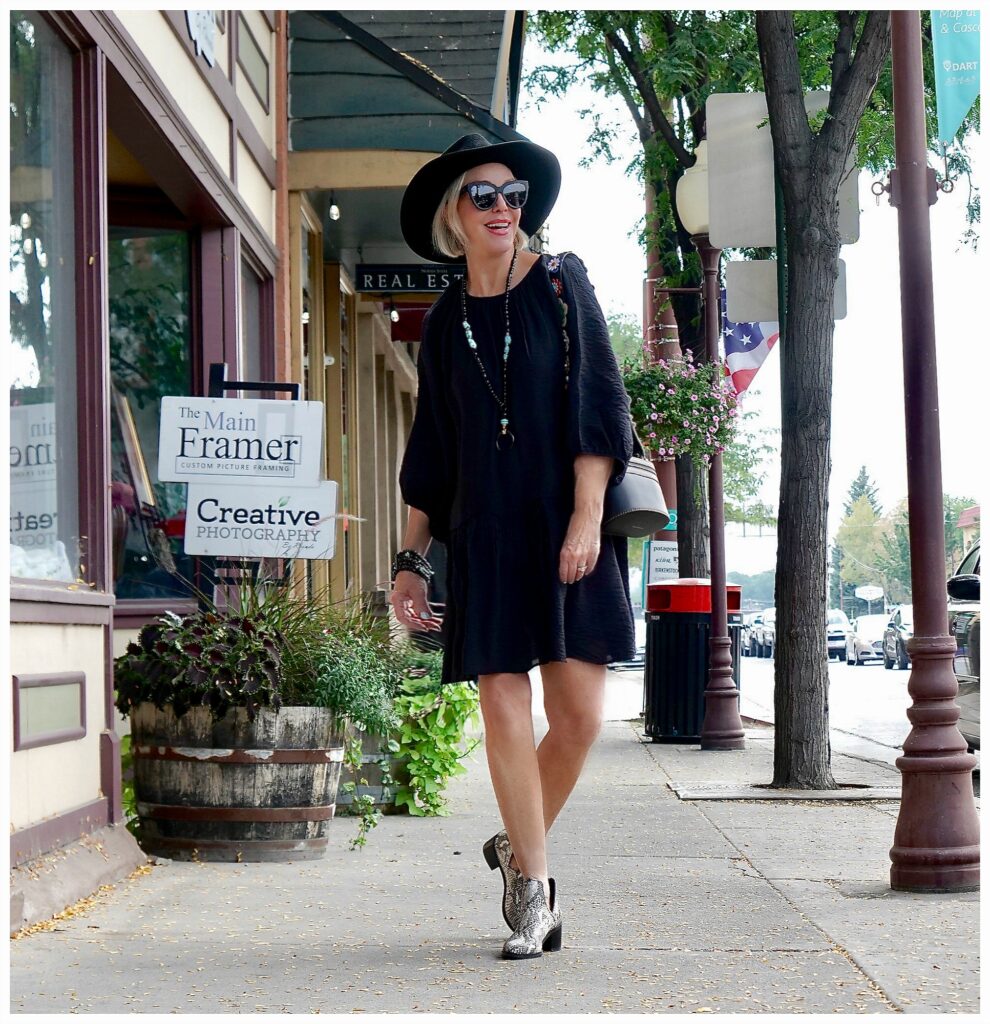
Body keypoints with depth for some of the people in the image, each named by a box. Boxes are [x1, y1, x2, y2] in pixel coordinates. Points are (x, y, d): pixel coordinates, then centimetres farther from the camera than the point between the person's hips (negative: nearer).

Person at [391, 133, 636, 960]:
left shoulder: (562, 284, 4)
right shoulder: (446, 323, 12)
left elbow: (599, 403, -3)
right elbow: (430, 457, 16)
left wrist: (586, 519, -13)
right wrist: (411, 561, 12)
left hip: (565, 521, -2)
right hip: (485, 534, 2)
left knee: (580, 711, -7)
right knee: (503, 704, -5)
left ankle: (520, 850, 18)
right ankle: (533, 890, 4)